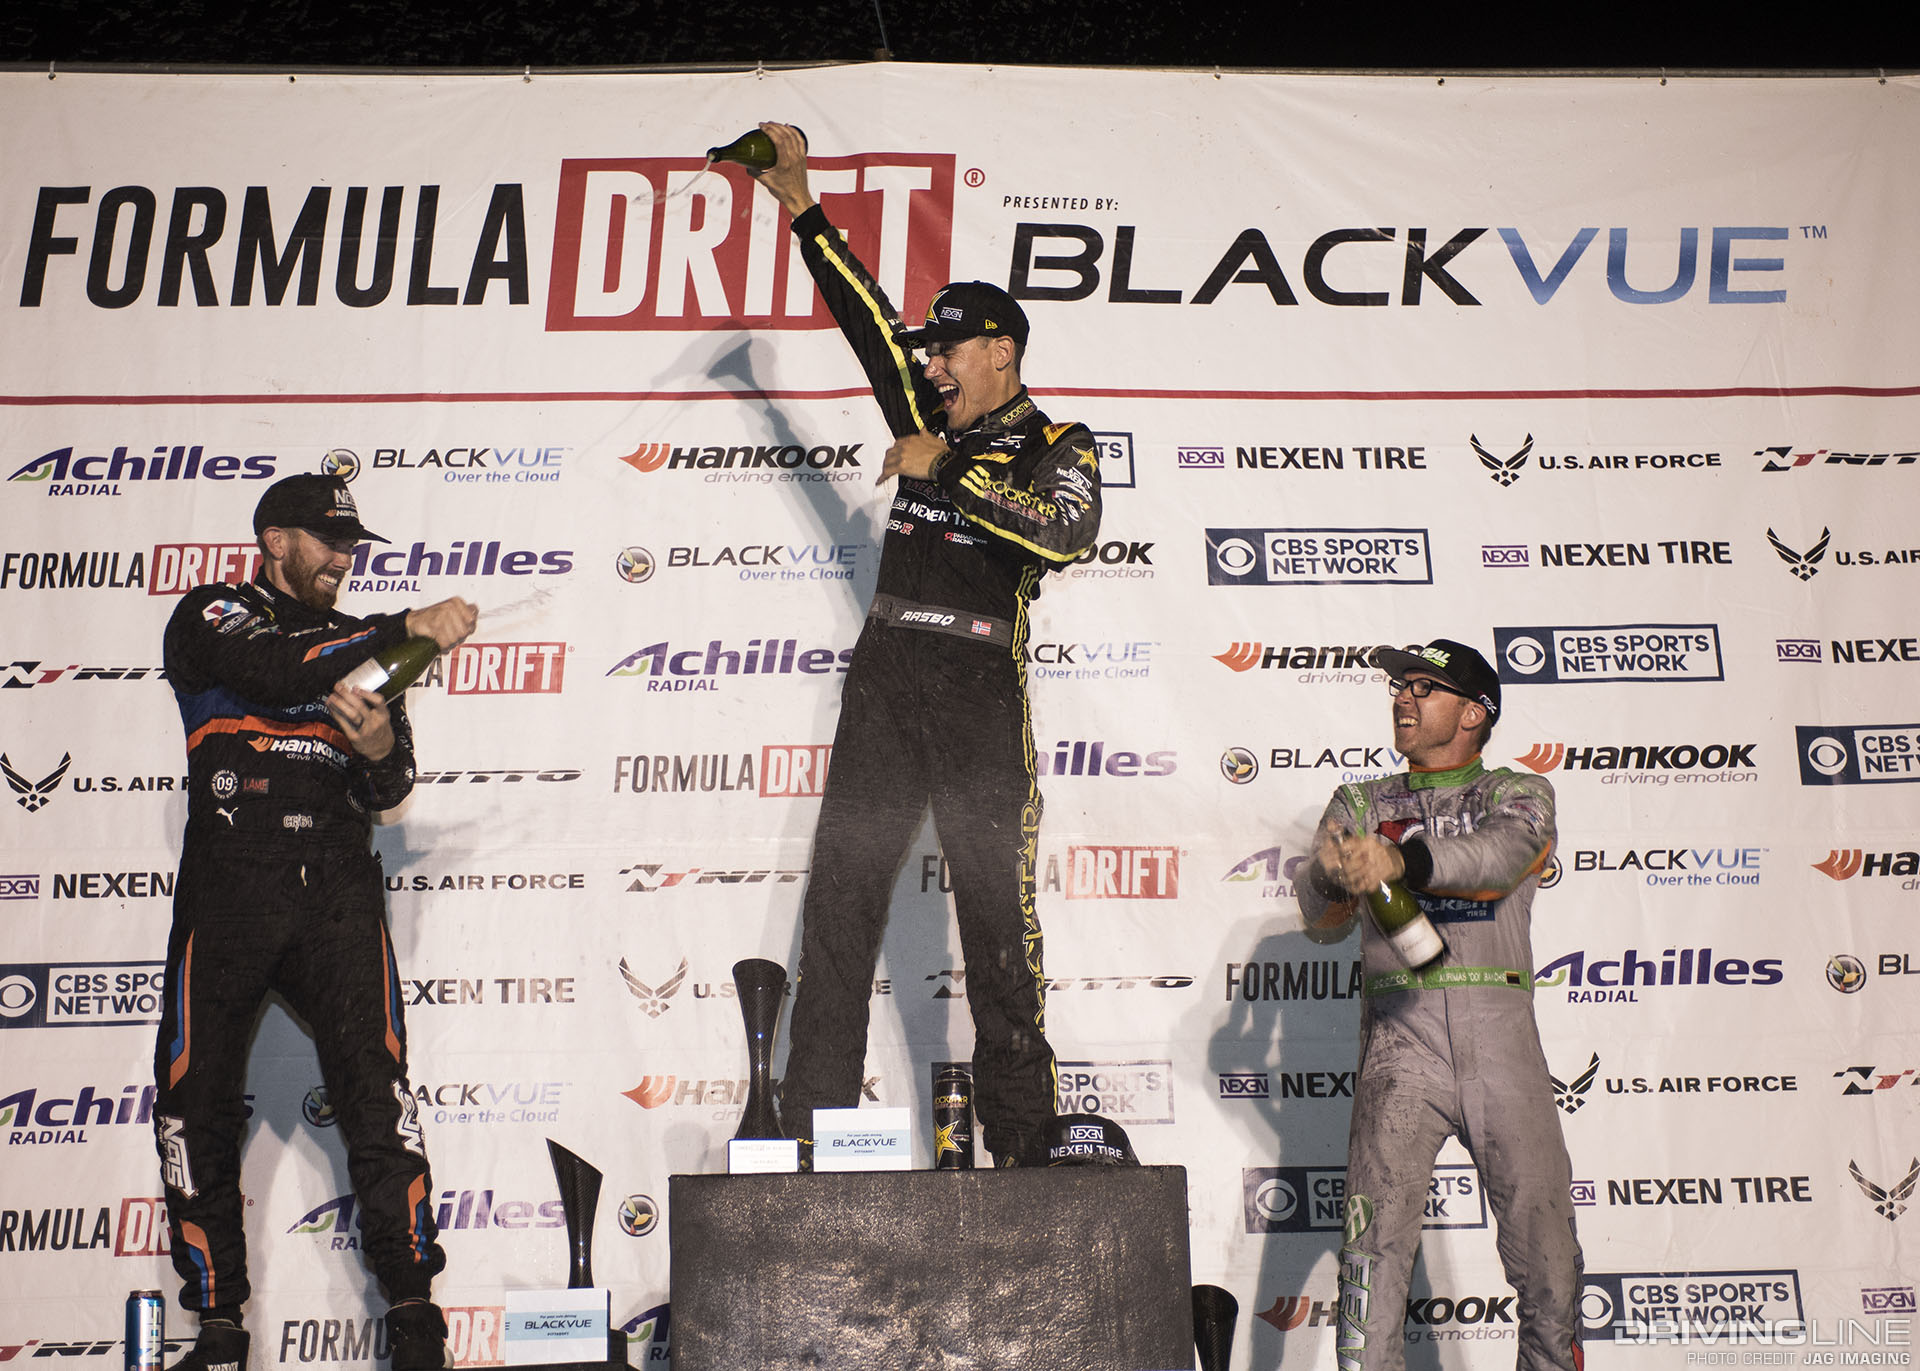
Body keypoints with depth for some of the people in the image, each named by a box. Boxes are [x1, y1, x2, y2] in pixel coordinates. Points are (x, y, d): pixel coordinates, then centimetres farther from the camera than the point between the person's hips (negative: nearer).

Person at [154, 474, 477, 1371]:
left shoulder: (358, 647, 22)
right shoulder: (210, 617, 8)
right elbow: (275, 670, -16)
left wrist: (383, 750, -7)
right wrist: (407, 627, -18)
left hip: (338, 892, 3)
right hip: (228, 888, -2)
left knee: (376, 1087, -9)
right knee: (196, 1102, 0)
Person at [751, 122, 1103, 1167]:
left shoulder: (1056, 445, 4)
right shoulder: (931, 416, 20)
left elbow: (1068, 533, -17)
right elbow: (864, 313, 20)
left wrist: (944, 470, -13)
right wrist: (798, 203, 17)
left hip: (977, 688, -5)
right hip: (884, 675, 5)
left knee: (997, 920, -4)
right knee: (839, 895, -1)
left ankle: (1021, 1140, 4)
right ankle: (813, 1128, 2)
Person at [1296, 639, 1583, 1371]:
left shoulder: (1520, 794, 12)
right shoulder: (1361, 805, 17)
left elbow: (1501, 855, -14)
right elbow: (1322, 923, 3)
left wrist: (1402, 859, -34)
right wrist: (1332, 878, -22)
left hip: (1502, 1041, 0)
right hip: (1399, 1039, 0)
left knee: (1548, 1260, 2)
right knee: (1375, 1248, -11)